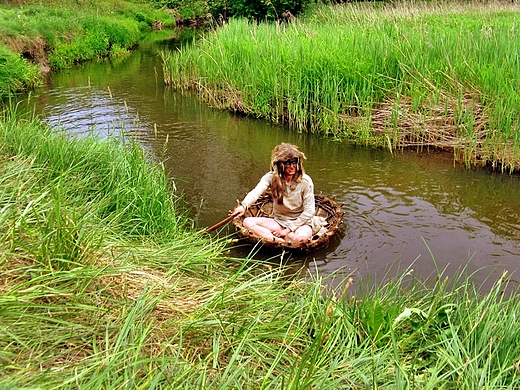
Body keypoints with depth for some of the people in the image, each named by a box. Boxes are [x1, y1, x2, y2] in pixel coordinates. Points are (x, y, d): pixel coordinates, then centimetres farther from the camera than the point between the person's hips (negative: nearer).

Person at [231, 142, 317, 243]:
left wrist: (288, 230, -15)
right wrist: (243, 206, -52)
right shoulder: (271, 177, -10)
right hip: (278, 221, 3)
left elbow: (309, 212, -12)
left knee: (301, 236, -39)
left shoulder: (305, 181, -15)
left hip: (300, 223, -3)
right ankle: (281, 241, -26)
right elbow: (256, 192, -30)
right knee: (248, 222, -19)